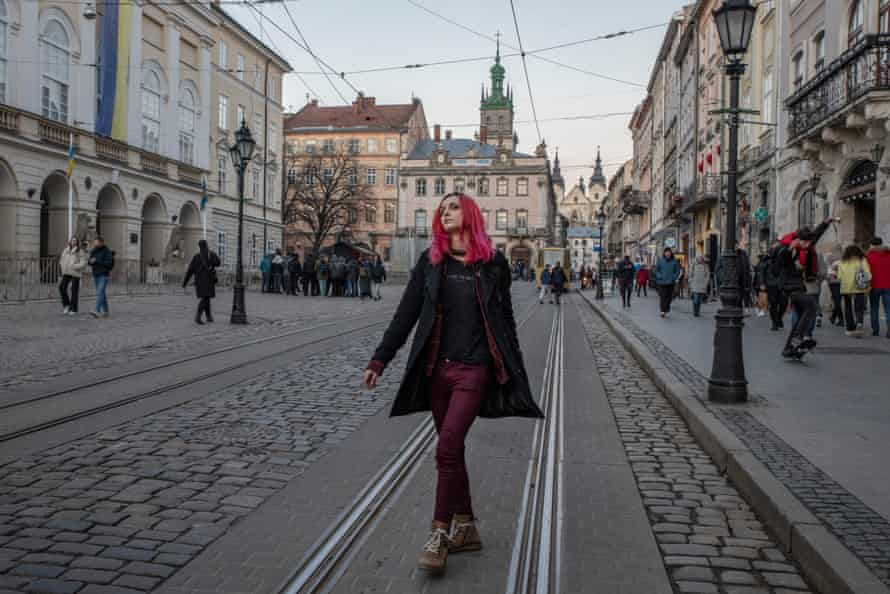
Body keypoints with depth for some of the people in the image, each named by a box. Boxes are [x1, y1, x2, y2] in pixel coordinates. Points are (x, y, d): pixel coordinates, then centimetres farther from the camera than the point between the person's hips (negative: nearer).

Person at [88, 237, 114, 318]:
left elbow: (109, 263, -17)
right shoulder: (93, 251, 9)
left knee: (100, 293, -17)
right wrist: (91, 261, -13)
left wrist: (97, 261, -20)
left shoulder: (107, 251, -9)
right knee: (101, 294, 11)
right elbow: (90, 262, 11)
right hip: (96, 275, 7)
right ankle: (105, 312, 18)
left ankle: (97, 311, -25)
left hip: (104, 275, -7)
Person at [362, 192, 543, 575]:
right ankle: (465, 527, 25)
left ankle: (440, 533, 1)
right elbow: (406, 314, 4)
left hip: (475, 370, -3)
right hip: (436, 367, 3)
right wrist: (380, 359, -4)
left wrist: (517, 375, 7)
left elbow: (505, 320, 6)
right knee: (452, 449, 11)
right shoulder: (430, 261, 6)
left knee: (447, 448, -12)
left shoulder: (493, 263, 1)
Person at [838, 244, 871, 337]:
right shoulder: (862, 260, 4)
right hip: (859, 288, -1)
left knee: (848, 309, 10)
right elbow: (868, 274, -3)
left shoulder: (843, 261, 5)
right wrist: (868, 286, 2)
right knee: (859, 308, 3)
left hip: (846, 288, 1)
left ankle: (850, 329, 13)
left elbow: (839, 276, -2)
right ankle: (859, 324, -20)